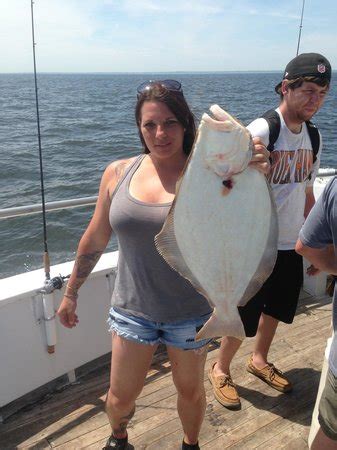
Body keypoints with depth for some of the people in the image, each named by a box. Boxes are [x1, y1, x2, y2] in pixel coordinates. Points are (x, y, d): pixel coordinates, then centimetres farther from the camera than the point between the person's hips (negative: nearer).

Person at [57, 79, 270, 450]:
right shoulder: (119, 173, -6)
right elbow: (94, 241, 3)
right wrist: (70, 294, 10)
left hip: (191, 313, -1)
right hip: (133, 309, 2)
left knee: (190, 390, 21)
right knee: (121, 397, 17)